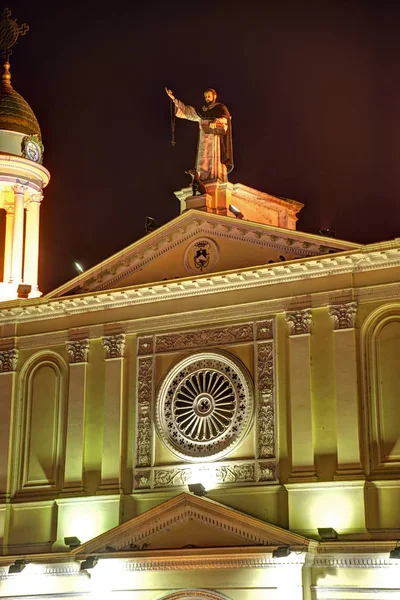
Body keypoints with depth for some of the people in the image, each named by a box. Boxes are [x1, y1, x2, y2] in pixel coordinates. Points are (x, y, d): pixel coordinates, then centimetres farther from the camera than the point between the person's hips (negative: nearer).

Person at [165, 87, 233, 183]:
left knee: (216, 160, -14)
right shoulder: (202, 111, 22)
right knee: (204, 162, -5)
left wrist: (217, 121, -32)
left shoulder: (221, 108, 6)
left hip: (216, 138, -5)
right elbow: (187, 110, 24)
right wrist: (173, 98, 20)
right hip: (204, 140, 5)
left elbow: (226, 118, -11)